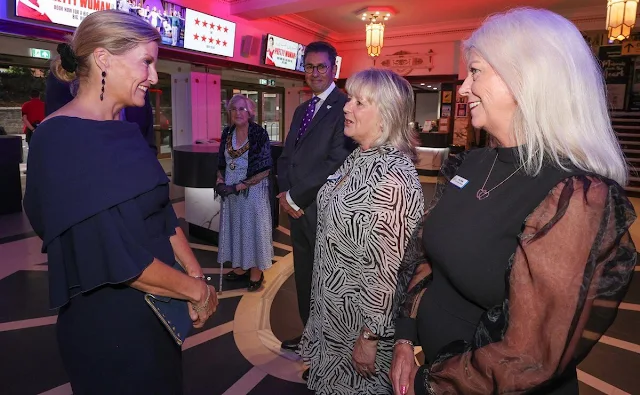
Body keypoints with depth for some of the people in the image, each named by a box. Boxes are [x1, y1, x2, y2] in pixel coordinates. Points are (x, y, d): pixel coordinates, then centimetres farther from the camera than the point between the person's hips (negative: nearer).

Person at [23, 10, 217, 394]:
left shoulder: (126, 131, 5)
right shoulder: (61, 140, -20)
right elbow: (112, 254, -25)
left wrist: (196, 276, -2)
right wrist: (196, 288, -15)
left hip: (157, 311, 8)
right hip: (108, 322, -7)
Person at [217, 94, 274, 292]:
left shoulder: (259, 134, -11)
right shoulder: (227, 133, 5)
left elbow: (264, 170, -15)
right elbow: (221, 163, 13)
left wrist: (239, 186, -18)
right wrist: (220, 182, -6)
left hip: (253, 191, -5)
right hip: (230, 191, 5)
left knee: (252, 228, 4)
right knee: (235, 227, 13)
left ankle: (256, 272, 19)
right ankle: (241, 267, 29)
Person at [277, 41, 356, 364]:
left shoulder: (344, 107, -12)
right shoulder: (302, 110, 15)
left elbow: (336, 162, -21)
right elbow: (287, 156, 15)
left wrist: (294, 196, -14)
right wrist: (285, 194, -3)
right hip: (298, 208, 8)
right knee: (304, 275, 19)